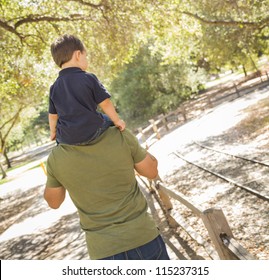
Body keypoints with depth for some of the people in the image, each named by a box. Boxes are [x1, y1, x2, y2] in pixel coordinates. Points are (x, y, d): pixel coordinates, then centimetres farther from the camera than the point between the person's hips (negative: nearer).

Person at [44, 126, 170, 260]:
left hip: (104, 251, 0)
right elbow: (152, 171, 3)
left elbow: (53, 202, 9)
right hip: (142, 237, 0)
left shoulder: (56, 157, -10)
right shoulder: (120, 136, -12)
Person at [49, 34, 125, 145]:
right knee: (110, 121, 23)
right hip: (91, 131, -3)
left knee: (59, 138, 35)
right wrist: (117, 121, 4)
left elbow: (53, 115, 10)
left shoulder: (54, 87, 4)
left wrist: (53, 132, 26)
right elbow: (105, 103, -8)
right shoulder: (89, 78, -8)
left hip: (67, 138, 3)